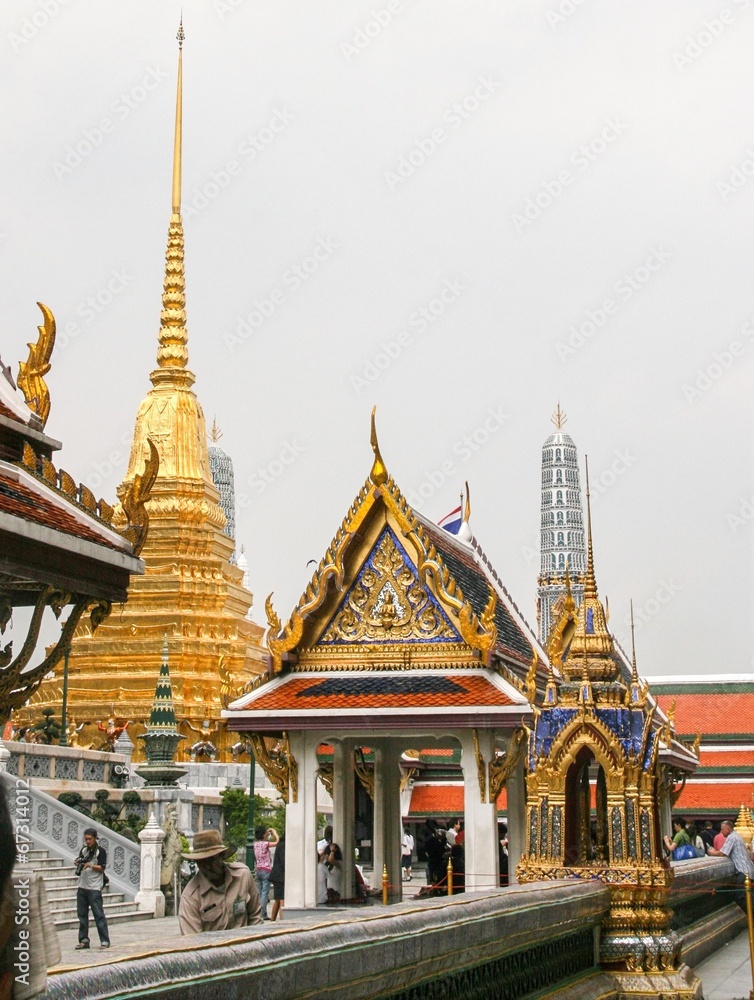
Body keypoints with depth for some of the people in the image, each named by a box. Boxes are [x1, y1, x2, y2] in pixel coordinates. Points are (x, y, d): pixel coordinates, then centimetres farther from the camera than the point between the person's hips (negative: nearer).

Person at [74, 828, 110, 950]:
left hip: (94, 888, -6)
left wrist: (90, 865, -22)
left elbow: (102, 868, -8)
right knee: (82, 914, 7)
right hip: (82, 887, 6)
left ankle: (105, 941, -2)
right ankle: (83, 940, 14)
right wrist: (78, 863, -4)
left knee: (98, 914, -5)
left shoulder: (101, 851, -4)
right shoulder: (83, 850, 14)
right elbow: (80, 867, 18)